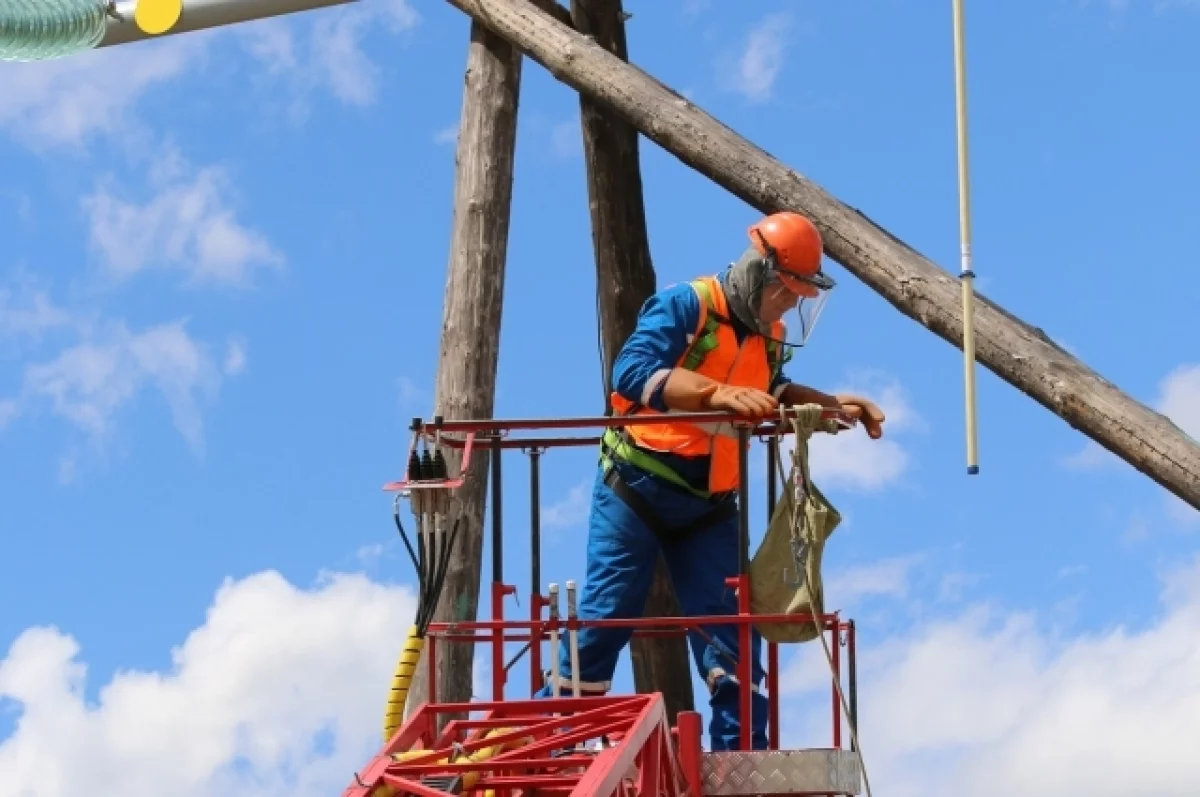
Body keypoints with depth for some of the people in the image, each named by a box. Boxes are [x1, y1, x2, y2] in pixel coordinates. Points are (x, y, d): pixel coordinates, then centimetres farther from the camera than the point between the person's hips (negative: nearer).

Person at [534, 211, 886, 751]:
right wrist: (717, 393, -39)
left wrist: (834, 405, 17)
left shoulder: (771, 337, 10)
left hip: (708, 506, 7)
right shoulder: (685, 307, -13)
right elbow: (632, 372, -28)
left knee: (729, 627, -1)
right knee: (604, 618, -8)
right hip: (637, 488, -6)